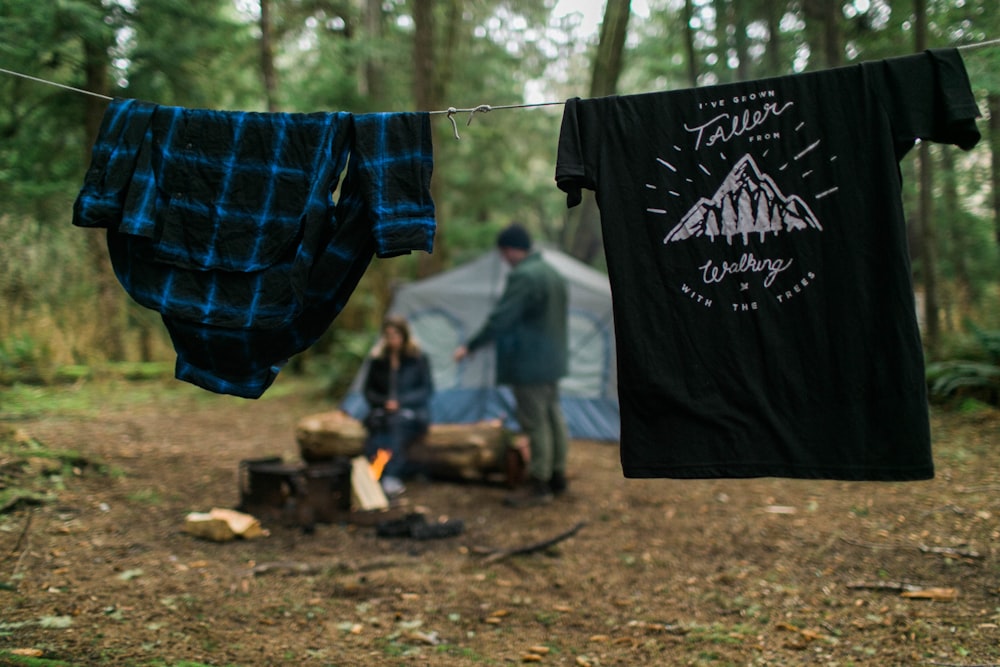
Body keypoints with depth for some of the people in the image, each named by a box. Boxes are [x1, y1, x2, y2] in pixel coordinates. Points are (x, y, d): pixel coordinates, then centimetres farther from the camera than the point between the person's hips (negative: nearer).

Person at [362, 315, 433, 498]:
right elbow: (369, 391, 12)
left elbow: (426, 389, -1)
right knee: (377, 424, -35)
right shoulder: (378, 361, 8)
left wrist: (401, 402, -13)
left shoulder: (418, 359, 1)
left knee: (396, 422, -38)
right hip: (384, 411, 2)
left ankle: (390, 478, -43)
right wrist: (384, 402, -8)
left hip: (412, 411, -2)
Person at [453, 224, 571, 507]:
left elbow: (500, 318, -22)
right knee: (553, 415, 16)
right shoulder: (553, 274, 12)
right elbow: (562, 315, 21)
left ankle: (538, 484, 3)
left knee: (535, 422, -3)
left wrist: (469, 346, -15)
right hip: (552, 359, 10)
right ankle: (557, 477, 26)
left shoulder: (523, 277, -19)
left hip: (529, 362, -10)